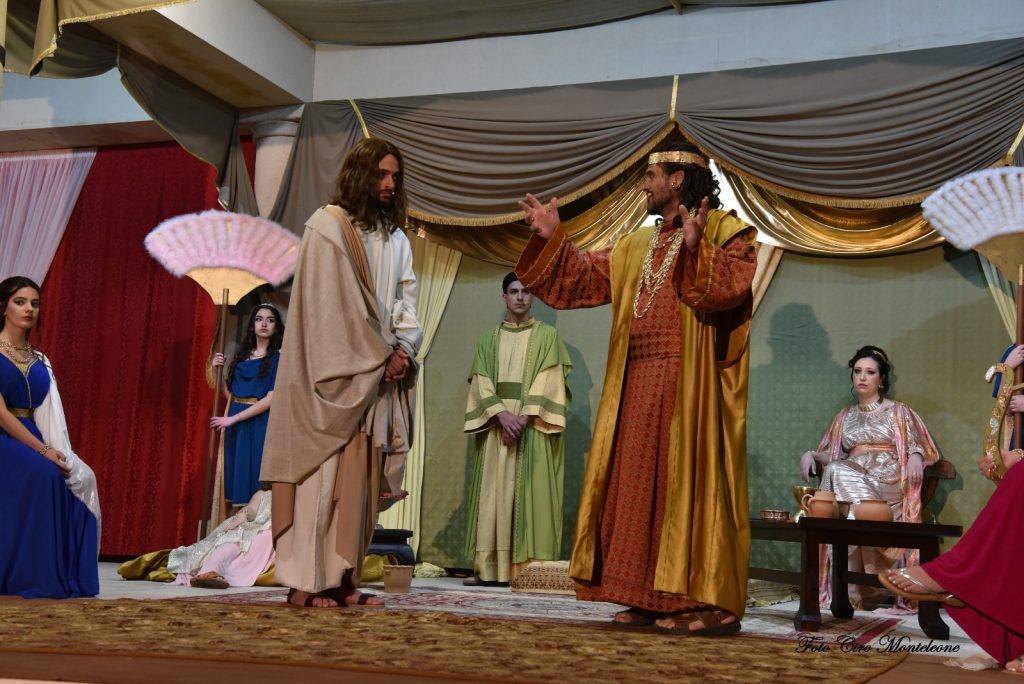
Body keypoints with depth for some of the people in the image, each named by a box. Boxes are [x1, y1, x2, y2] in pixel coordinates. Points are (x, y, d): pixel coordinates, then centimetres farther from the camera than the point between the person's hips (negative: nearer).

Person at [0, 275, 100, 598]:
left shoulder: (39, 361, 15)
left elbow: (49, 415, 8)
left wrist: (54, 450, -11)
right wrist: (43, 450, -18)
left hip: (33, 441, 6)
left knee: (81, 479, -19)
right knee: (47, 477, -30)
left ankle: (63, 578, -12)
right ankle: (32, 581, -19)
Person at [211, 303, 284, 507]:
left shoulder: (278, 358, -4)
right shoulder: (242, 354, 13)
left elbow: (271, 399, -13)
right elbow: (229, 392, 16)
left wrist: (233, 418, -14)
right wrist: (217, 369, 1)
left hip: (259, 425, -5)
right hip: (235, 425, 5)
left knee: (254, 474, -5)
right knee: (236, 473, 5)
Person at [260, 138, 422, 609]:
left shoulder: (396, 238, 18)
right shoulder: (328, 226, -3)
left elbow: (406, 300, 12)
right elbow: (336, 303, -11)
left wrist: (403, 349, -7)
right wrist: (381, 355, -12)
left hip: (380, 375, 7)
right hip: (334, 370, -6)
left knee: (360, 477, 3)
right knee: (323, 469, -8)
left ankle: (342, 578, 6)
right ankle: (305, 580, -5)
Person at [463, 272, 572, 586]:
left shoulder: (547, 335, 7)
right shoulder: (489, 339, 15)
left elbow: (549, 381, -4)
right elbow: (482, 382, 5)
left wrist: (525, 416, -16)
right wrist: (502, 414, -12)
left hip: (534, 426, -3)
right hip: (496, 424, 3)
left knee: (531, 493, -6)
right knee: (494, 493, -1)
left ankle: (530, 567, -8)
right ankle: (488, 566, 0)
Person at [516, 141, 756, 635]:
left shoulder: (724, 231, -1)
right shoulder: (636, 248, 21)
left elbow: (731, 286, -19)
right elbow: (584, 278, 23)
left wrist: (696, 249, -32)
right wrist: (552, 239, 14)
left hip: (692, 386, -8)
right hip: (639, 386, 8)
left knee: (691, 483, -9)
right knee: (641, 485, 6)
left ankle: (714, 602, -4)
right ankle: (651, 595, 13)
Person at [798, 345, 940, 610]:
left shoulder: (899, 412, 16)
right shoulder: (845, 417, 25)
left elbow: (920, 446, 8)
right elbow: (833, 455, 20)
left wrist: (915, 456, -15)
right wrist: (811, 454, -1)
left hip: (889, 481, -3)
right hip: (851, 477, 3)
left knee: (839, 473, -34)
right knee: (836, 472, -34)